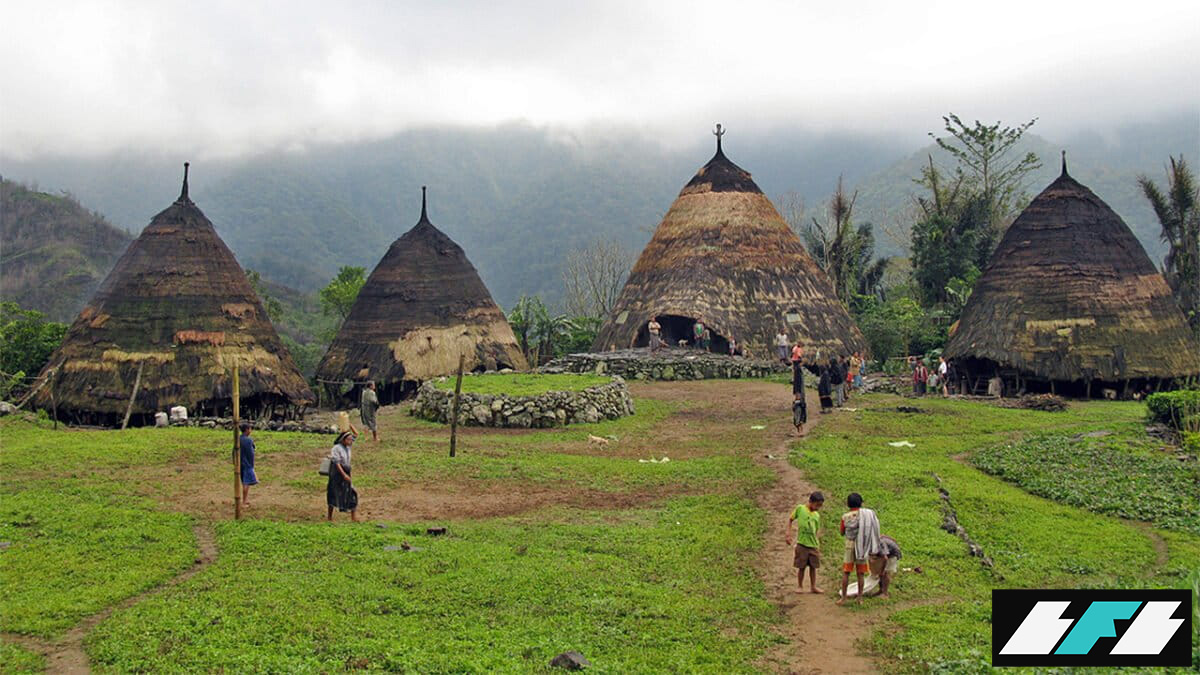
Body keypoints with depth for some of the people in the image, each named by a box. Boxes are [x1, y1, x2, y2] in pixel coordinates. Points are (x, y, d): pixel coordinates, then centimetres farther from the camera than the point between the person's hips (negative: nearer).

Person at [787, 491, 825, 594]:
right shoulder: (800, 508, -4)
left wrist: (818, 545, 13)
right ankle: (800, 586, 16)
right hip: (802, 544, -4)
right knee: (801, 567, 3)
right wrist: (788, 534, -4)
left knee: (813, 566, 8)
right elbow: (790, 520, 4)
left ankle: (813, 587, 18)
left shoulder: (817, 515, 9)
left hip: (813, 545, 4)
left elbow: (817, 531, 15)